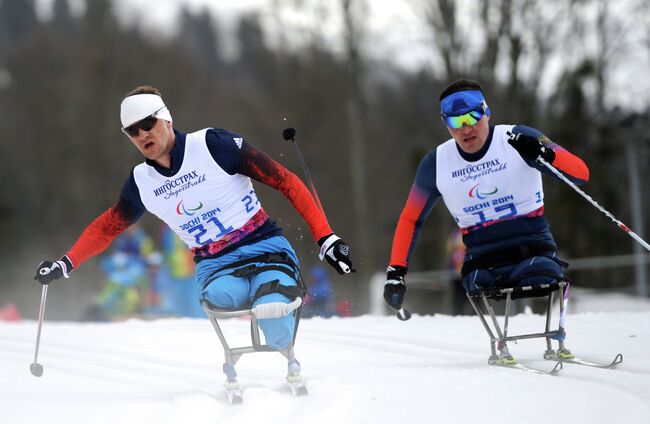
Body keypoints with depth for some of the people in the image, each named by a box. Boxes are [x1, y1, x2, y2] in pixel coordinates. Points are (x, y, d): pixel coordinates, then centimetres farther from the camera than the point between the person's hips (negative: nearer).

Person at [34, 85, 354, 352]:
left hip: (265, 248, -3)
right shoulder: (141, 183, 7)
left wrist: (326, 238, -13)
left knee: (278, 337, -30)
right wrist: (67, 263, 14)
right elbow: (108, 226, 26)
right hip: (216, 268, 3)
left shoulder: (212, 145, -9)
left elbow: (286, 182, -7)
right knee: (220, 297, -37)